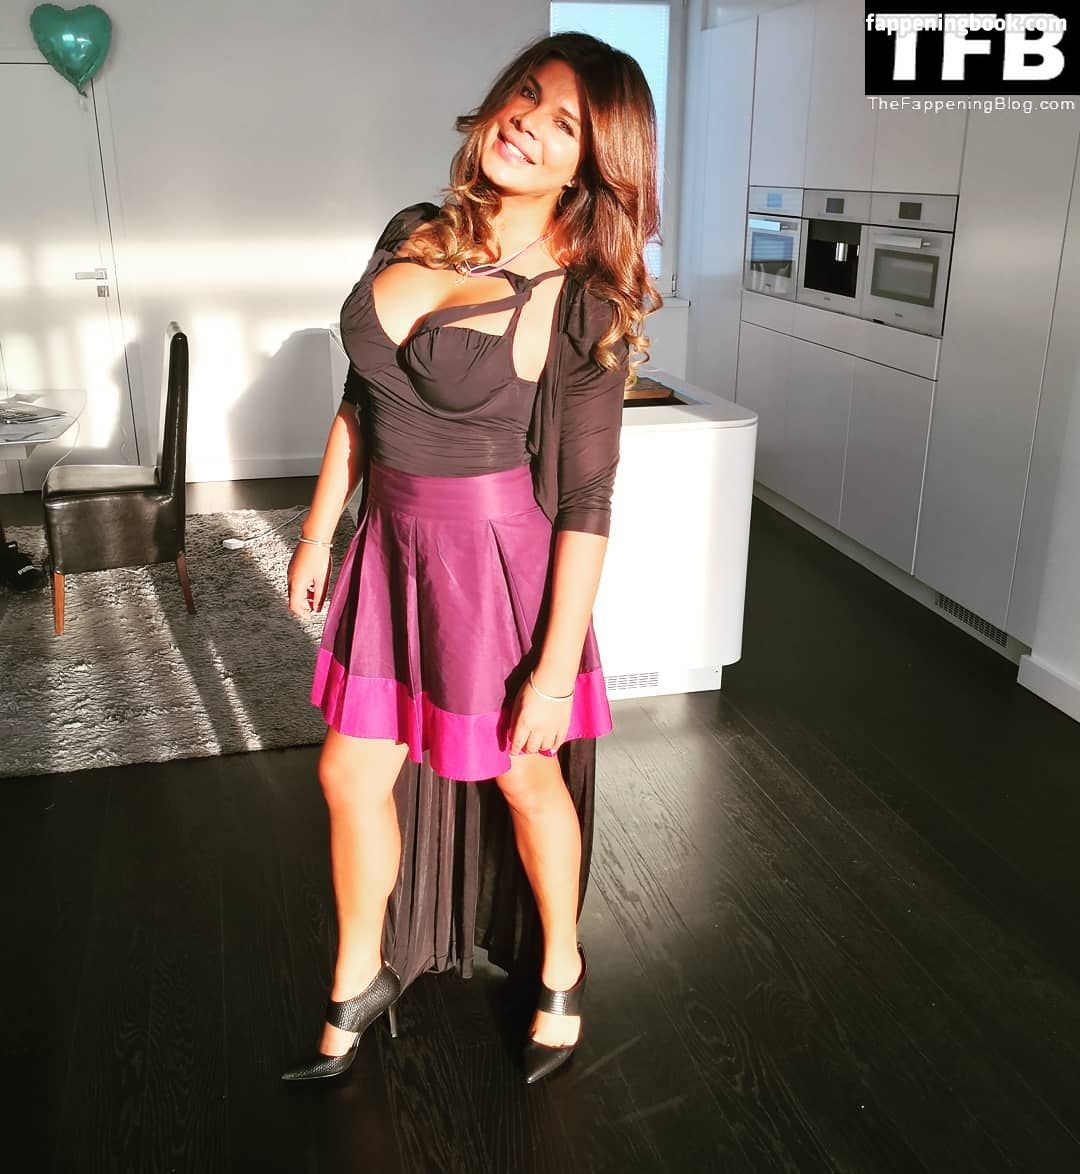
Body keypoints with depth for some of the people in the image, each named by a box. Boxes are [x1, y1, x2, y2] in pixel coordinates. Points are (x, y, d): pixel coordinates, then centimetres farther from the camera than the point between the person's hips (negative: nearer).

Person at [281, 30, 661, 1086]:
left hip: (501, 558, -5)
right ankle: (359, 983, 39)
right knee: (351, 777, 13)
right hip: (391, 549, 6)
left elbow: (586, 505, -16)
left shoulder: (581, 302, -15)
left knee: (526, 778, 14)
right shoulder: (411, 236, 2)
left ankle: (560, 972, 42)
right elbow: (359, 401, 11)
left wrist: (554, 668, -17)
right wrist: (318, 534, 13)